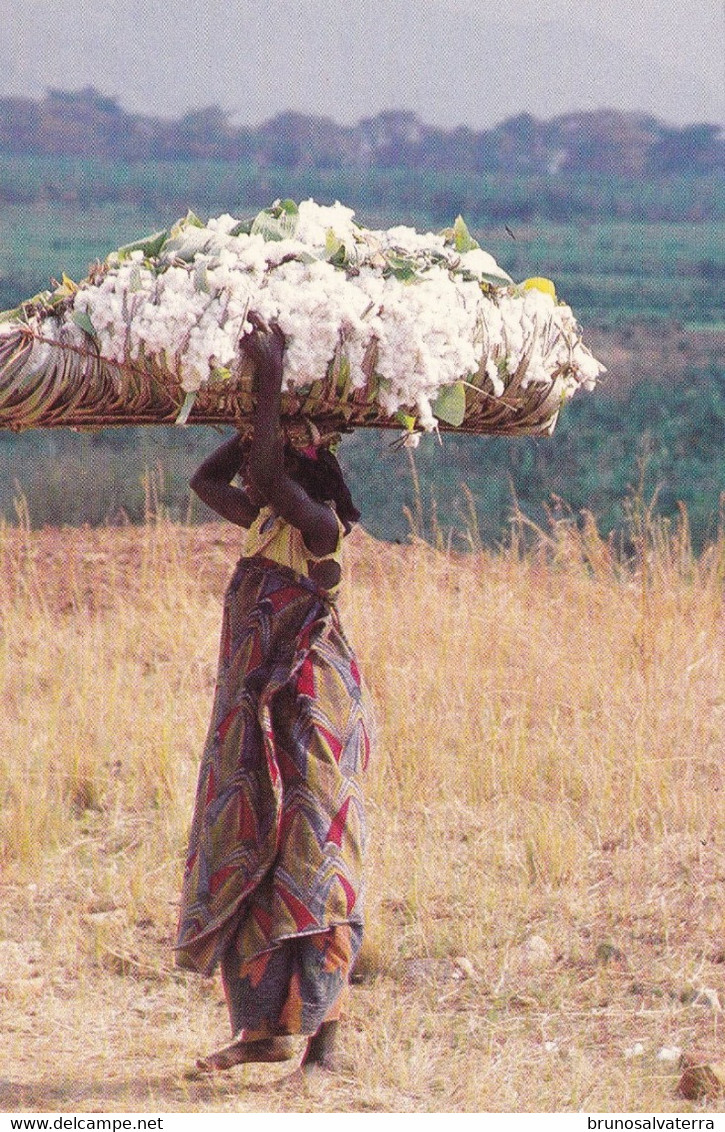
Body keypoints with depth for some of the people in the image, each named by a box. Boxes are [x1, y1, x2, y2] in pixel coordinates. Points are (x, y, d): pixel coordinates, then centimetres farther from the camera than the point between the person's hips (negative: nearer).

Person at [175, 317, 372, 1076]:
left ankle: (323, 1035, -7)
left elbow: (268, 473, -26)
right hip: (254, 719, 9)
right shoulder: (266, 524, 13)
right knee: (241, 866, 10)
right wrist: (263, 409, 17)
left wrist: (272, 380, -20)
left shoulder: (319, 525, -11)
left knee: (309, 870, -9)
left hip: (309, 717, -9)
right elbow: (205, 480, 25)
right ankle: (264, 1028, 19)